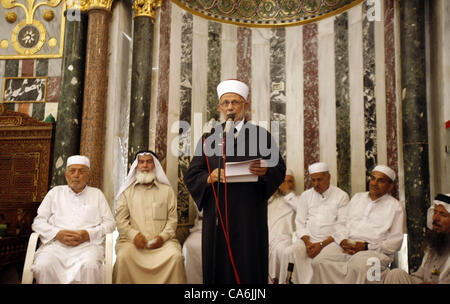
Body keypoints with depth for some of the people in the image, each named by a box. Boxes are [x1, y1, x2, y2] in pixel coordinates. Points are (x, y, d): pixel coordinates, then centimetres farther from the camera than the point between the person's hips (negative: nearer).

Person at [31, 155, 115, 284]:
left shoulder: (97, 194, 19)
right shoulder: (55, 192, 21)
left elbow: (110, 223, 12)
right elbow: (38, 222, 15)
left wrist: (88, 234, -7)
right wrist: (57, 234, -6)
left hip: (88, 244, -1)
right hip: (56, 244, 1)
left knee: (89, 265, -35)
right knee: (43, 265, -32)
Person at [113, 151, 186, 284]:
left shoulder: (166, 190, 14)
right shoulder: (127, 190, 15)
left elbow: (172, 219, 8)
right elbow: (120, 219, 7)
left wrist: (163, 236, -9)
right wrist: (134, 234, -9)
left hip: (160, 241, 0)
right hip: (133, 240, 0)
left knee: (176, 256, -28)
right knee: (123, 257, -30)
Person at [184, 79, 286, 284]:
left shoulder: (261, 136, 8)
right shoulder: (209, 138, 11)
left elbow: (280, 169, 4)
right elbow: (191, 176, 7)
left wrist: (265, 171, -18)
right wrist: (211, 177, -13)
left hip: (250, 215, -1)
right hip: (218, 216, 1)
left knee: (249, 266, 1)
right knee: (218, 265, 4)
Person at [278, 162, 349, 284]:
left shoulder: (341, 196, 6)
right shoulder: (305, 195, 16)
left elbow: (342, 227, -1)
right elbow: (300, 223, 10)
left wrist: (322, 244, -12)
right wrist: (308, 243, -8)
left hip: (330, 241, -3)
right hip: (308, 239, 3)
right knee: (289, 252, -28)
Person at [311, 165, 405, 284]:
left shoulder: (395, 206, 10)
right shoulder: (357, 197, 25)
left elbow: (395, 243, 2)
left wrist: (366, 246, -11)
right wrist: (343, 241, -3)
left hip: (376, 251, -3)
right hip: (346, 245, 3)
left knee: (358, 264, -38)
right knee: (320, 261, -25)